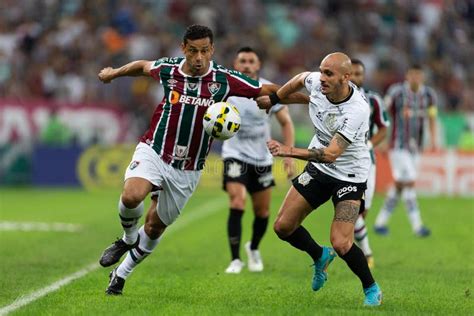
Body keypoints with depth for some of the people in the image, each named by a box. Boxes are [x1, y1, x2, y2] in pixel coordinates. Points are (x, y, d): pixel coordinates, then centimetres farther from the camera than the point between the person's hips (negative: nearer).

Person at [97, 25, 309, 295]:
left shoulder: (224, 79, -12)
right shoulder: (168, 69, -7)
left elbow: (268, 91, -3)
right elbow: (144, 66, 17)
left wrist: (309, 98, -4)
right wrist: (114, 73, 31)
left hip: (187, 170, 1)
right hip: (154, 151, -1)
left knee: (155, 227, 9)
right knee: (131, 196, -29)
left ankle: (120, 275, 31)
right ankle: (129, 239, 3)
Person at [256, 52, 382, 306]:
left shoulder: (357, 110, -32)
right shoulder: (316, 82, -13)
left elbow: (331, 154, -37)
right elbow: (301, 78, 14)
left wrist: (290, 151, -47)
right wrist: (274, 98, 21)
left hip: (349, 176, -6)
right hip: (318, 169, 6)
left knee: (341, 244, -19)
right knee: (283, 226, 2)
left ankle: (372, 289, 8)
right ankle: (320, 256, 33)